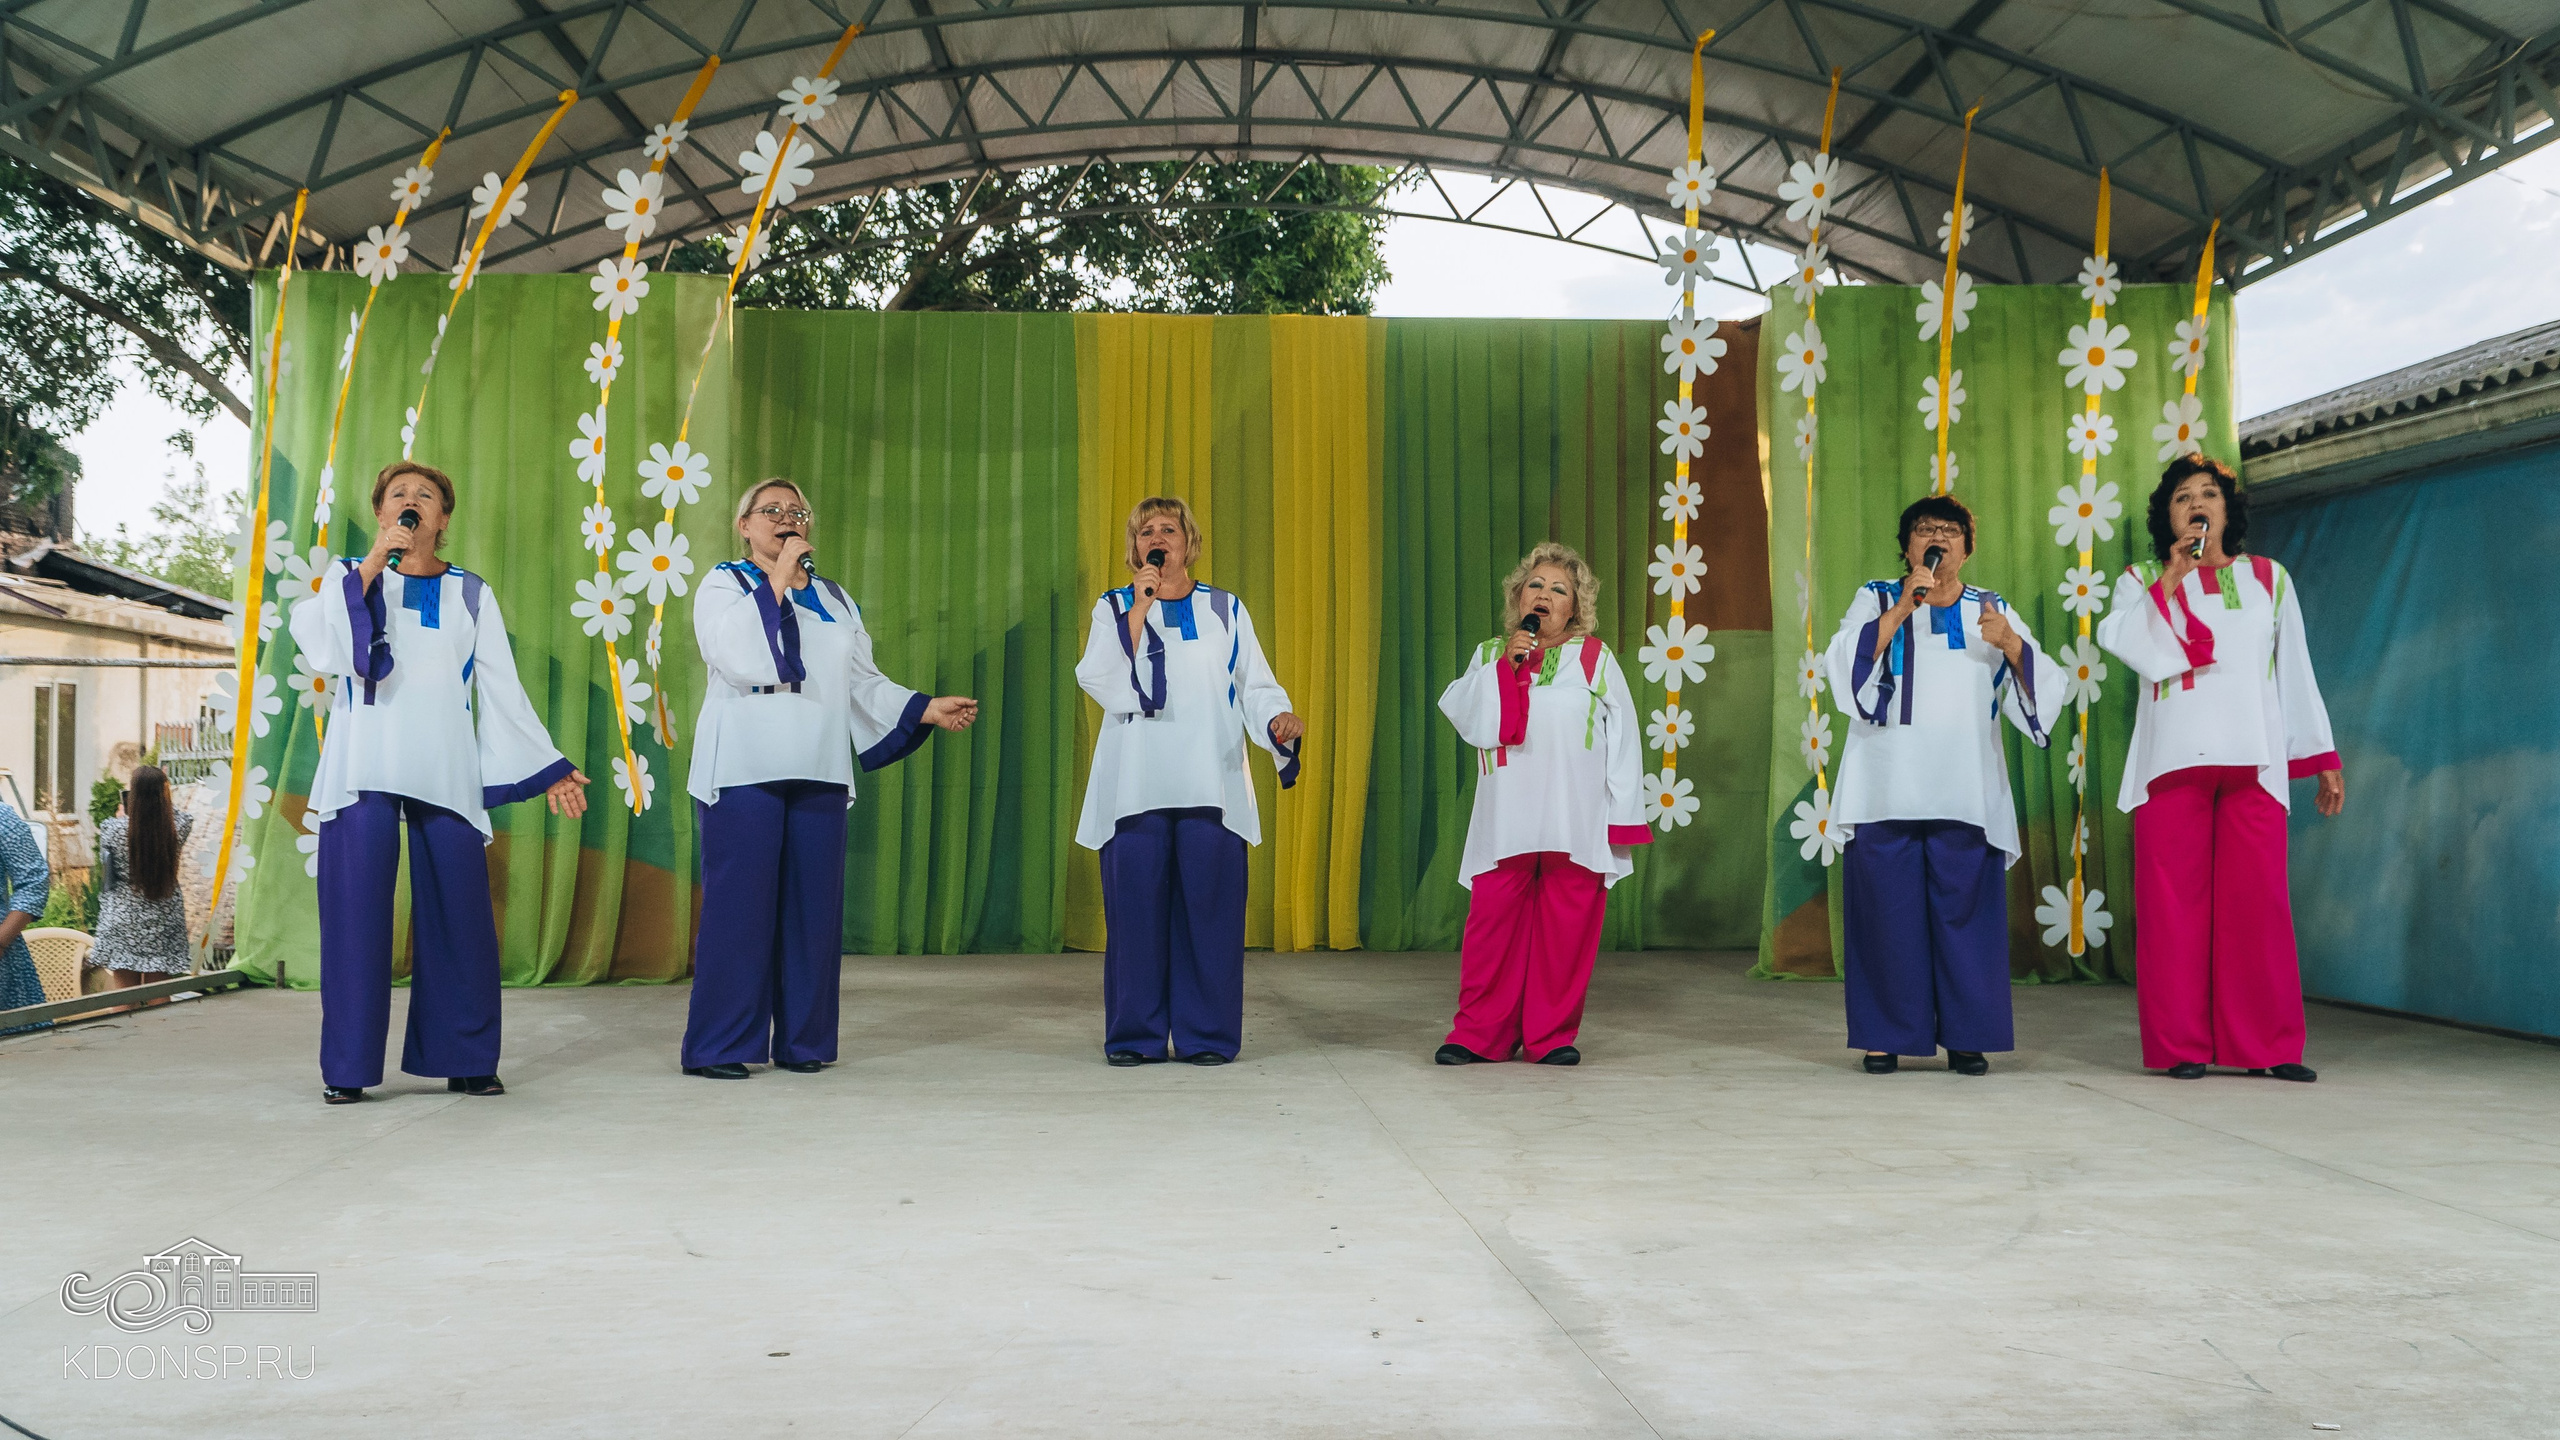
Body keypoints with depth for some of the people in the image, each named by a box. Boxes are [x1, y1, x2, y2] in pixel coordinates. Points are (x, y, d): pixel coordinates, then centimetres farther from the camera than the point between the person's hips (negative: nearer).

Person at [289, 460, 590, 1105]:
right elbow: (326, 652, -7)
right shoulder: (350, 579, 12)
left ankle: (462, 1059, 8)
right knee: (356, 914, -6)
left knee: (458, 915, -2)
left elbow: (503, 689, 14)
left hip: (446, 774, 1)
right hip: (362, 770, -1)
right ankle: (346, 1069, 1)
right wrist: (372, 566, -9)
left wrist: (549, 766, 9)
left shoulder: (471, 594, 16)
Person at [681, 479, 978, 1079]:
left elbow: (864, 680, 16)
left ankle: (801, 1041, 10)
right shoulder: (722, 585, 6)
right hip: (745, 770, -4)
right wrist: (778, 579, -9)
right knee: (739, 904, -7)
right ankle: (717, 1047, -1)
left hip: (818, 771, 4)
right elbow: (739, 658, -13)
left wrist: (926, 709, 3)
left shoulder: (832, 597, 20)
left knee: (813, 906, 2)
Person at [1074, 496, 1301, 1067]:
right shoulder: (1114, 608, 11)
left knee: (1208, 906, -3)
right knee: (1136, 907, -3)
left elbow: (1256, 685, 8)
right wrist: (1139, 608, -8)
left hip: (1208, 784, 0)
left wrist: (1278, 718, -14)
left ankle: (1205, 1035, 5)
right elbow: (1102, 681, -4)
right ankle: (1136, 1036, 7)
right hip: (1136, 783, 0)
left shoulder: (1225, 610, 13)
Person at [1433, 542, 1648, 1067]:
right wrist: (1505, 664, -9)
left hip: (1576, 821, -1)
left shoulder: (1595, 658, 10)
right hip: (1506, 819, 1)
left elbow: (1622, 737, 6)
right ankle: (1482, 1034, 4)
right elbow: (1462, 713, 0)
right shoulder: (1490, 655, 15)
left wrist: (1624, 817, -2)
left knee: (1565, 925, -2)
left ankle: (1552, 1034, 9)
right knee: (1493, 917, -5)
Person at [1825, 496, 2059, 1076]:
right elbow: (1846, 665, -7)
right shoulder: (1876, 600, 11)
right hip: (1887, 788, -1)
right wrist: (1904, 606, -13)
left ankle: (1966, 1036, 6)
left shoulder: (1992, 610, 15)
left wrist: (2012, 645, -14)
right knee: (1889, 911, -3)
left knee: (1965, 909, -2)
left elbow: (2042, 690, 6)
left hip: (1965, 788, 1)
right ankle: (1885, 1035, 6)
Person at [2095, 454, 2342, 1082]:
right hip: (2173, 758, -1)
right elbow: (2117, 637, -7)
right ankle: (2182, 1046, 0)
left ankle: (2268, 1046, 2)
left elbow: (2296, 671, 17)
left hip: (2252, 759, 1)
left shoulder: (2268, 578, 18)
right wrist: (2168, 583, -9)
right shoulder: (2144, 580, 13)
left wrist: (2322, 757, 13)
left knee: (2257, 899, -4)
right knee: (2174, 901, -4)